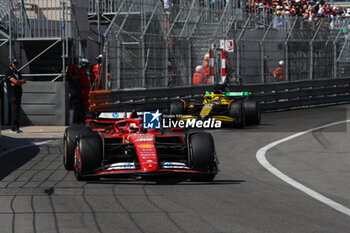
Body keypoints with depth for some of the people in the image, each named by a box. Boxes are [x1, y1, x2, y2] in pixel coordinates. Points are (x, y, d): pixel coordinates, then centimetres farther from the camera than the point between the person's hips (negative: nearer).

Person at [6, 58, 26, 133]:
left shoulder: (17, 73, 21)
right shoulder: (9, 73, -5)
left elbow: (24, 81, 9)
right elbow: (15, 81, -18)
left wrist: (17, 82, -9)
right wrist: (22, 81, 1)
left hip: (18, 94, 8)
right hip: (12, 94, -8)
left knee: (17, 111, 7)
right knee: (14, 111, -14)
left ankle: (16, 128, 9)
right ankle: (14, 128, -16)